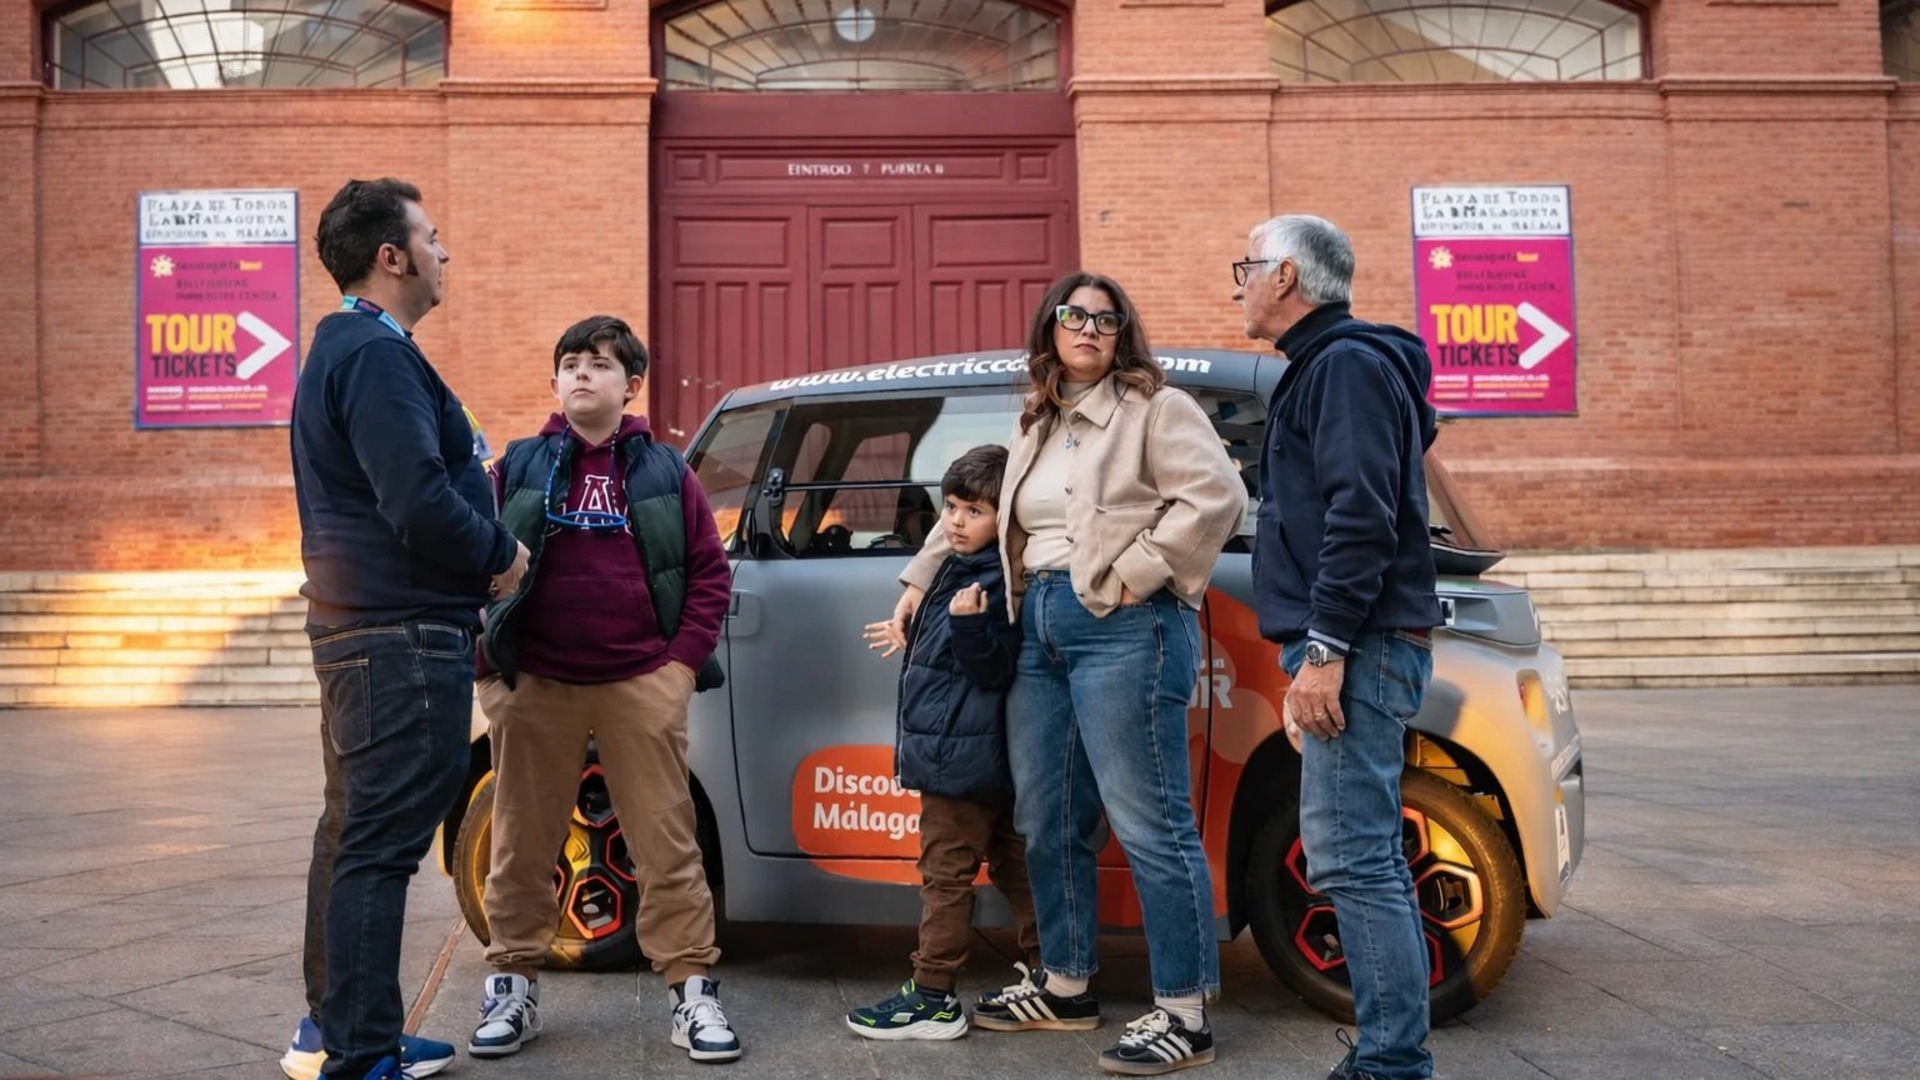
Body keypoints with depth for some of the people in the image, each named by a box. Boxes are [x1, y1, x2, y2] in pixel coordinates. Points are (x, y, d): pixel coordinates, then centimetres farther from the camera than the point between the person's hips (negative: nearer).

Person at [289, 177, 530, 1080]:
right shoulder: (377, 355, -15)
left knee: (354, 833, 18)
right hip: (404, 638, -11)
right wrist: (501, 553, -10)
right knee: (380, 844, -8)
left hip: (357, 630, 11)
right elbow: (419, 501, -25)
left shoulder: (345, 350, 19)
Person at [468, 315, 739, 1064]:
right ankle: (513, 987, 20)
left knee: (667, 845, 1)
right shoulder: (518, 468, 7)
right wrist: (495, 661, 0)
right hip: (536, 686, 1)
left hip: (642, 685, -1)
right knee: (522, 847, 8)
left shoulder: (664, 472, 6)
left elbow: (710, 572, 6)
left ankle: (692, 990, 8)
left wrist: (683, 662, -3)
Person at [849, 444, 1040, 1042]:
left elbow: (993, 670, -22)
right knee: (1010, 863, 15)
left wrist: (968, 626, -37)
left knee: (946, 874, -3)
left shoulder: (994, 582, -18)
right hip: (973, 758, 11)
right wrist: (912, 640, 39)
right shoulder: (962, 570, 12)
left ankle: (932, 999, 4)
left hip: (959, 756, -11)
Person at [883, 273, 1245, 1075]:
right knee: (1046, 820, 13)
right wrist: (920, 580, 31)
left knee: (1147, 822, -7)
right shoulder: (1035, 427, 21)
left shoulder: (1156, 408, -1)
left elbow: (1216, 495, -14)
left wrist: (1134, 577, -15)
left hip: (1123, 625, -8)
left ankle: (1185, 1014, -1)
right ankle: (1066, 985, 27)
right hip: (1039, 626, 8)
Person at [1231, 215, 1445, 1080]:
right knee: (1365, 858, 13)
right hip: (1352, 650, 11)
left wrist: (1325, 649, -23)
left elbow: (1361, 516, -21)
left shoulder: (1346, 365, -10)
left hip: (1360, 648, -11)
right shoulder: (1325, 367, 22)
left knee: (1350, 859, -11)